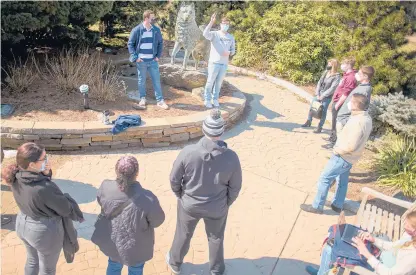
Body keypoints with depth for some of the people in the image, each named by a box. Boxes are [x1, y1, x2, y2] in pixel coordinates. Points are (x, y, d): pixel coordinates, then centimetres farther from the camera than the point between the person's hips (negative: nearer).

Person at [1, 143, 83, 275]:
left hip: (23, 224, 7)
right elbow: (66, 210, -22)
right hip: (44, 231, -7)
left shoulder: (16, 177, -16)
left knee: (32, 260, 33)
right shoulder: (46, 188, -37)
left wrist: (46, 173, -21)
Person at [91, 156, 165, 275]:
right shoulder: (147, 199, -35)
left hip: (111, 241, 4)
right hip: (135, 247, -3)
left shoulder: (105, 187, -23)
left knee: (114, 265, 33)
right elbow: (158, 221, -17)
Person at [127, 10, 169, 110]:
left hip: (153, 61, 2)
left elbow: (160, 43, 12)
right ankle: (142, 99, 27)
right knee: (141, 81, 11)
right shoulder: (136, 30, -7)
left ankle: (160, 100, 11)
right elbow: (130, 44, -1)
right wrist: (135, 57, -8)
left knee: (157, 81, 3)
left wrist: (158, 56, 3)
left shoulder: (156, 30, 1)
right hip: (141, 61, -2)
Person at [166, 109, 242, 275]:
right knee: (216, 238, 26)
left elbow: (174, 179, -14)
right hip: (217, 208, 0)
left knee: (183, 235, 27)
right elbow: (235, 187, -11)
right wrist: (226, 203, 9)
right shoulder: (231, 157, -24)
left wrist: (181, 195, 7)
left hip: (189, 204, 0)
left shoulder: (188, 152, -27)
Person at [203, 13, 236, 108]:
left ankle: (215, 99, 23)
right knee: (210, 82, 2)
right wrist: (211, 22, -32)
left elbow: (233, 50, 15)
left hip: (224, 64, 4)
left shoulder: (231, 37, 11)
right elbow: (205, 34, -24)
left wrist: (229, 53, -9)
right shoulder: (214, 34, -3)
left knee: (219, 83, 11)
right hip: (214, 62, -4)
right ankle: (207, 99, 13)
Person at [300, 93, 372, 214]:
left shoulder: (357, 122, -31)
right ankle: (337, 205, 38)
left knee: (324, 179, 2)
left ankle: (317, 206, 13)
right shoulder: (366, 118, 0)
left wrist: (337, 150, -15)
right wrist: (339, 148, 9)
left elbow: (351, 146, -32)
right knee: (342, 180, 22)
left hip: (342, 157, -9)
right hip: (348, 157, 9)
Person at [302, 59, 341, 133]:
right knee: (312, 107, 13)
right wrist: (317, 94, -6)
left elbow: (332, 88, -18)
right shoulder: (325, 72, 4)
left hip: (327, 97, -6)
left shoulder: (337, 76, -14)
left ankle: (320, 127, 12)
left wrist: (322, 96, -18)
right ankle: (309, 122, 31)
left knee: (323, 111, 1)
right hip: (318, 94, 6)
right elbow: (319, 83, 4)